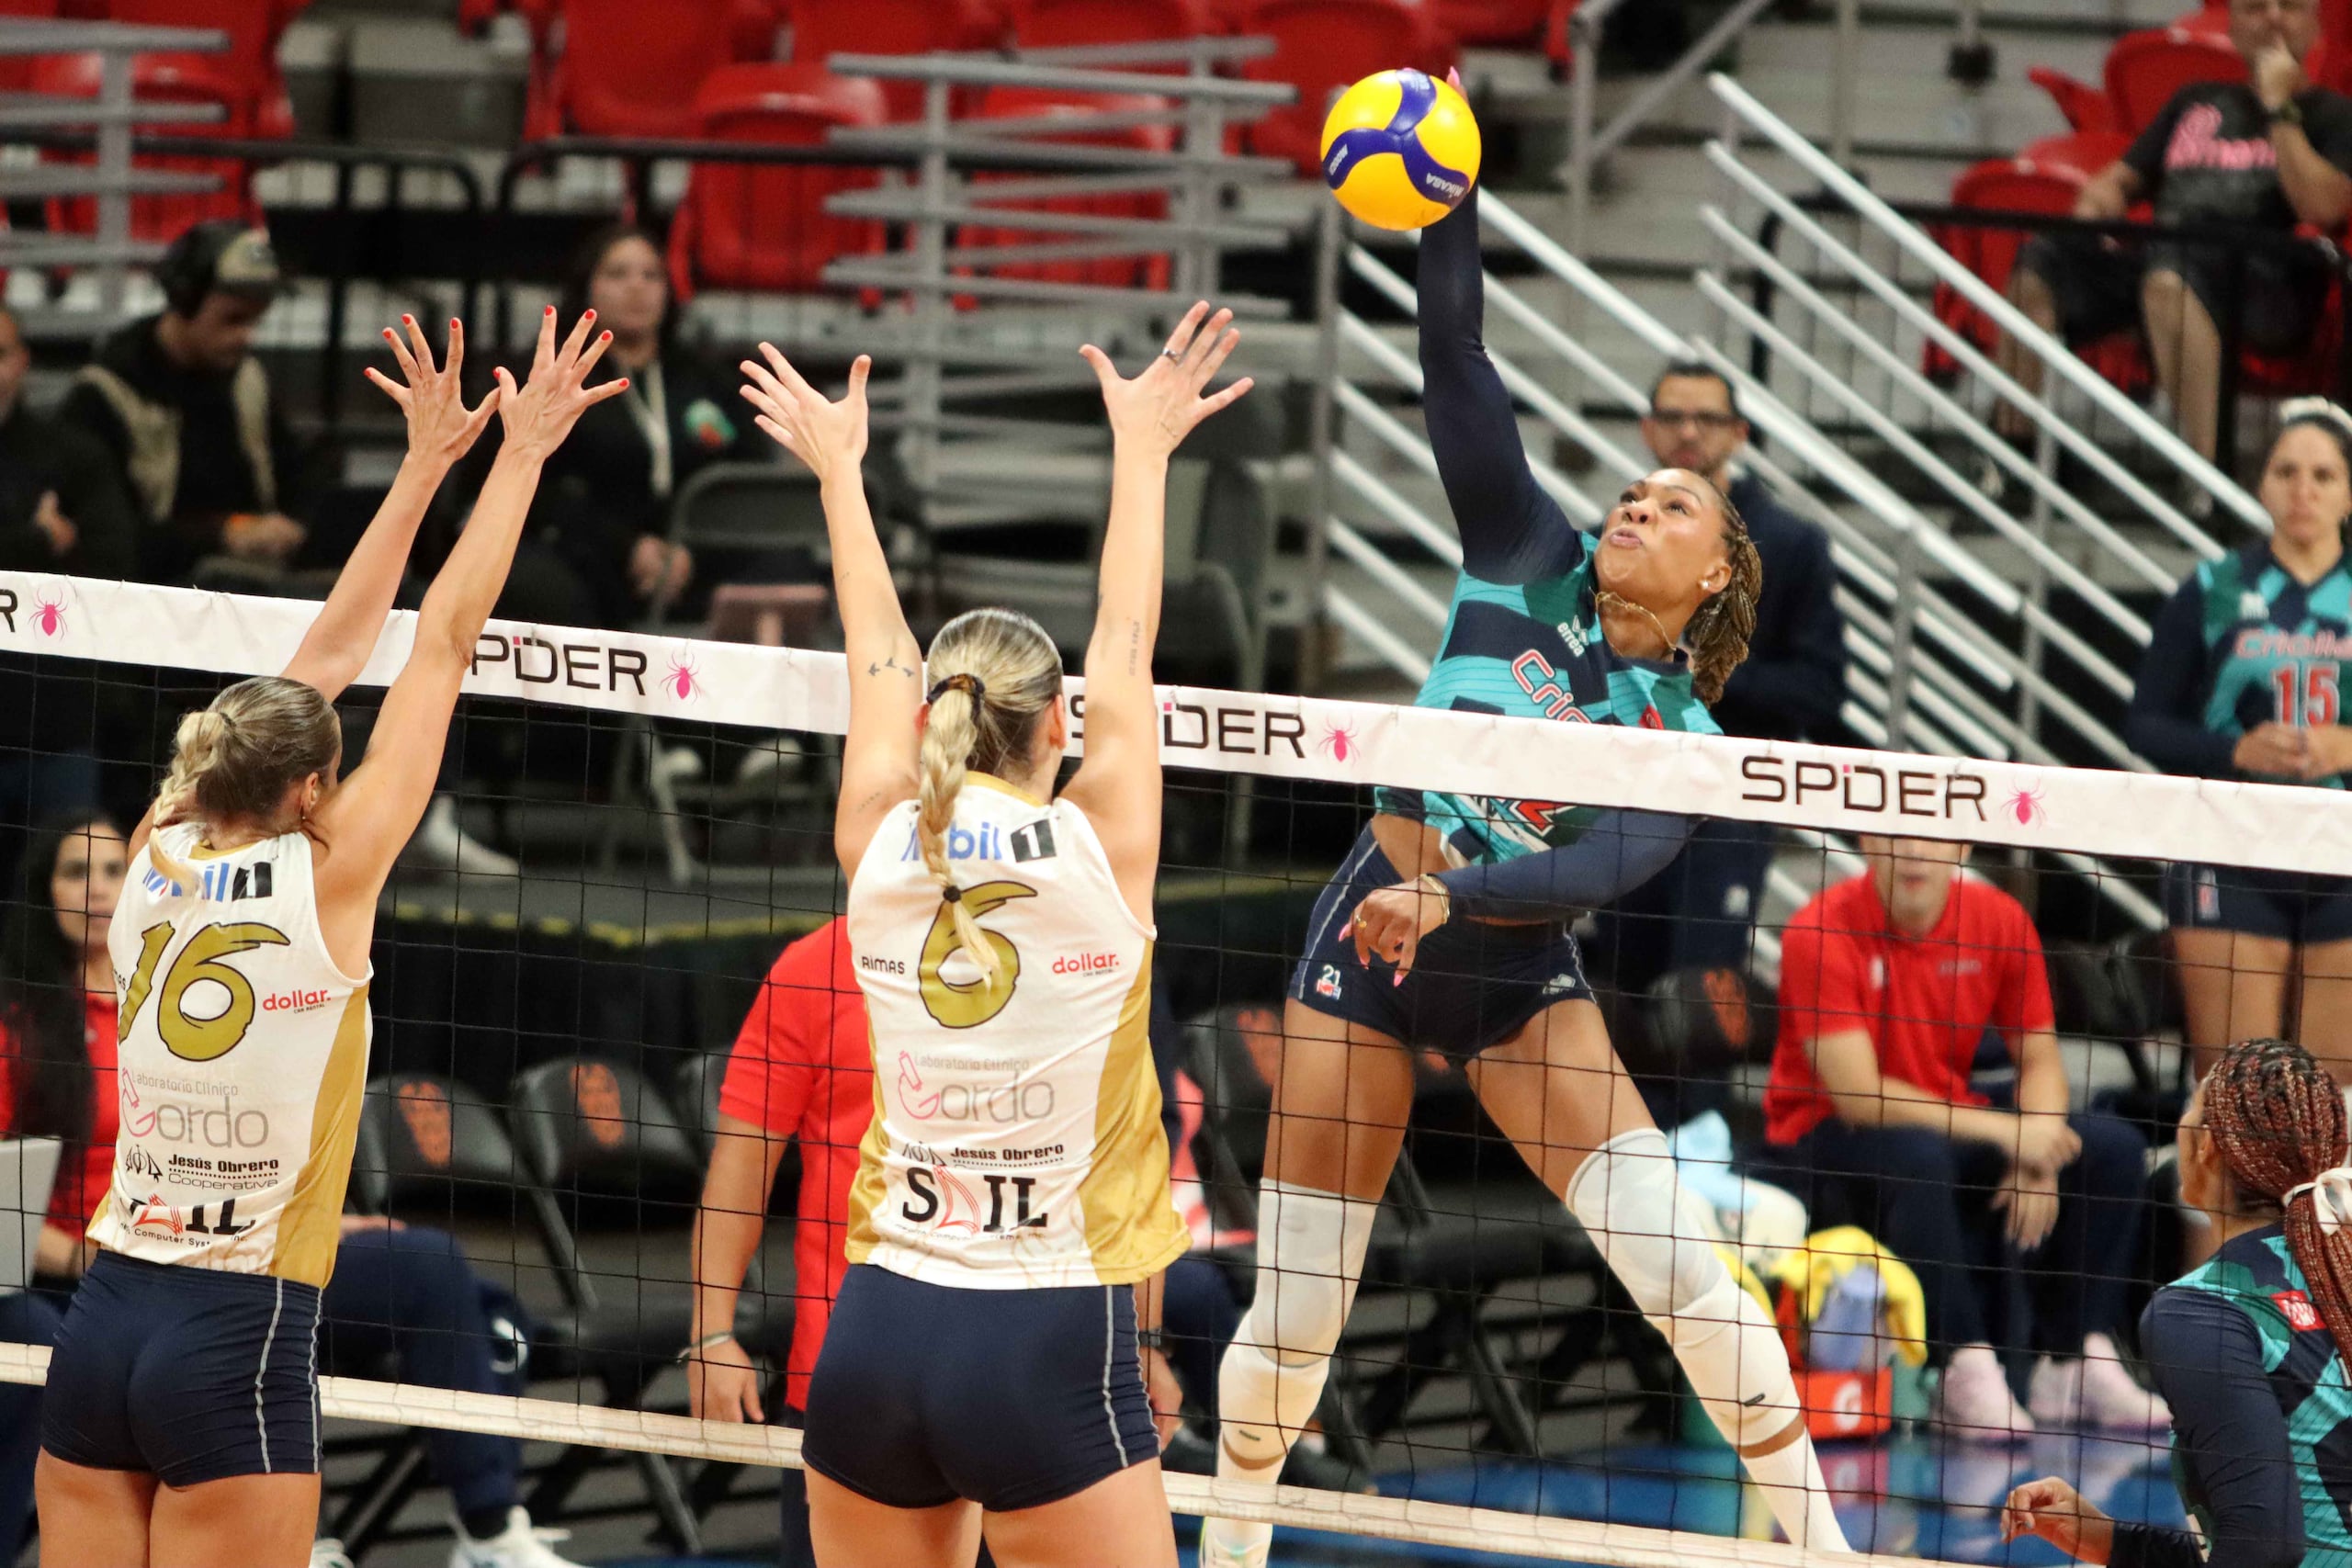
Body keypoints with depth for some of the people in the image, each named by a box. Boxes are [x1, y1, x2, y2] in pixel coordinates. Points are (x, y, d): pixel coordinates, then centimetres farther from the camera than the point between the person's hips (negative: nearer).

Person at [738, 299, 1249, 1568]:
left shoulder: (882, 853, 1)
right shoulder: (1099, 854, -7)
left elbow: (879, 663, 19)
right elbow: (1123, 652, 7)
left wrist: (839, 468, 34)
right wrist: (1141, 448, 21)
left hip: (877, 1330, 4)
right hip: (1049, 1346, -4)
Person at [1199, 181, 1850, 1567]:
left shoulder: (1686, 738, -3)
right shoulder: (1531, 558, -1)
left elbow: (1601, 872, -19)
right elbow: (1452, 355, -7)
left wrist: (1448, 897, -34)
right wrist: (1446, 193, -17)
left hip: (1521, 971, 0)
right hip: (1369, 945, 0)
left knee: (1682, 1267, -12)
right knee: (1297, 1313, 2)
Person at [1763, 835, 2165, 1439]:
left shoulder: (2000, 919, -4)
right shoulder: (1822, 931, -20)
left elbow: (2039, 1060, 4)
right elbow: (1857, 1094, -25)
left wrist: (2037, 1152, -18)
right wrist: (2003, 1131, -27)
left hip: (1948, 1125, 6)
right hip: (1826, 1136, -6)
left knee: (2113, 1148, -10)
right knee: (1917, 1158, -39)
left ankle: (2073, 1364, -9)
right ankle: (1967, 1366, -33)